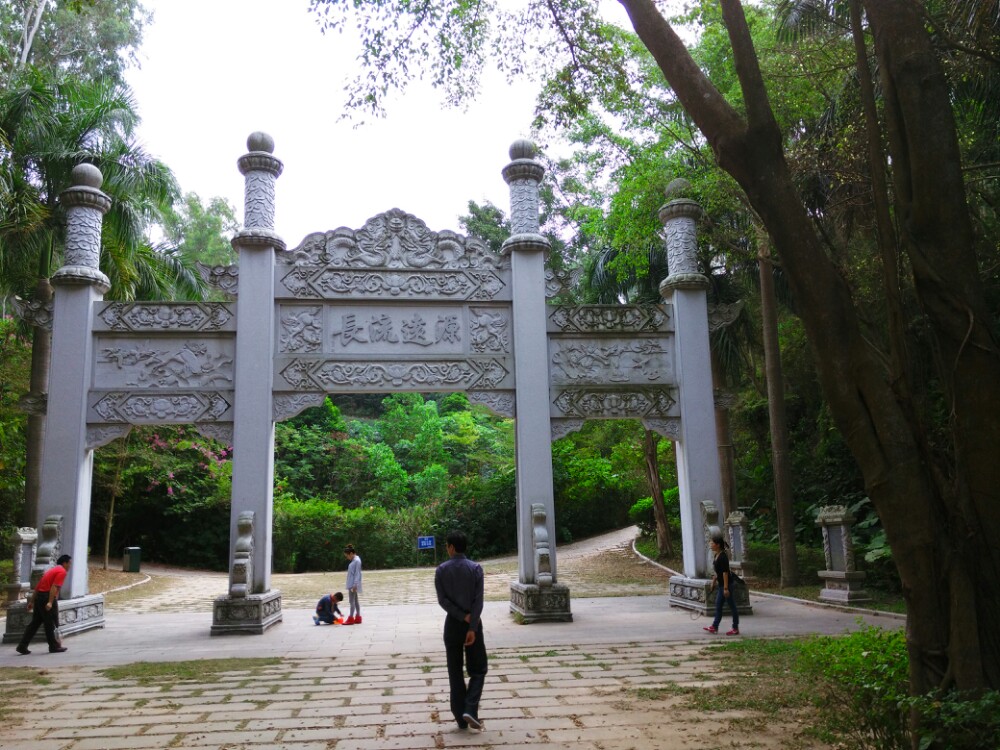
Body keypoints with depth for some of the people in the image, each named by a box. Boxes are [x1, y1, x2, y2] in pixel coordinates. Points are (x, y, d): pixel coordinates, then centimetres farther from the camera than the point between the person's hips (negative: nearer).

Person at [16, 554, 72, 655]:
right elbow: (54, 587, -19)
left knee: (35, 623, 12)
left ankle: (22, 646, 9)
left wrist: (32, 601, 25)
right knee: (50, 623, 0)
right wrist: (50, 602, -25)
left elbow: (38, 586, 23)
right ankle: (54, 646, 8)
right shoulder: (62, 571, -6)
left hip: (39, 596, 9)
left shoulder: (52, 570, 22)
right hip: (47, 598, -9)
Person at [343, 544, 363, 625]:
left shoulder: (357, 561, -14)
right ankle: (358, 618, 15)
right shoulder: (354, 560, 15)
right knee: (355, 601, 11)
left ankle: (351, 619, -8)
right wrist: (354, 585, 16)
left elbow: (357, 574, -18)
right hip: (352, 584, 10)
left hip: (354, 584, -10)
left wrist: (355, 584, -22)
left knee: (352, 601, -9)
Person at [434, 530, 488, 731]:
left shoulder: (441, 570, -3)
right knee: (478, 669, 10)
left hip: (452, 624, 1)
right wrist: (472, 627, -13)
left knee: (455, 672, 9)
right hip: (473, 624, -1)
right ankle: (470, 710, -7)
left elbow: (443, 600, -8)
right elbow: (478, 600, -12)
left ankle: (460, 717, 9)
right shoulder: (475, 568, -6)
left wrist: (463, 617, -7)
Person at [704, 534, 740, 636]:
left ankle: (736, 629, 10)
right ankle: (714, 627, 19)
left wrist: (726, 588, -24)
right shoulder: (717, 555, 8)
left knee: (732, 606, 1)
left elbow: (725, 573, -23)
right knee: (718, 605, 13)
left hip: (727, 584, -10)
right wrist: (714, 580, 20)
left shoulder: (723, 556, -21)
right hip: (721, 584, 10)